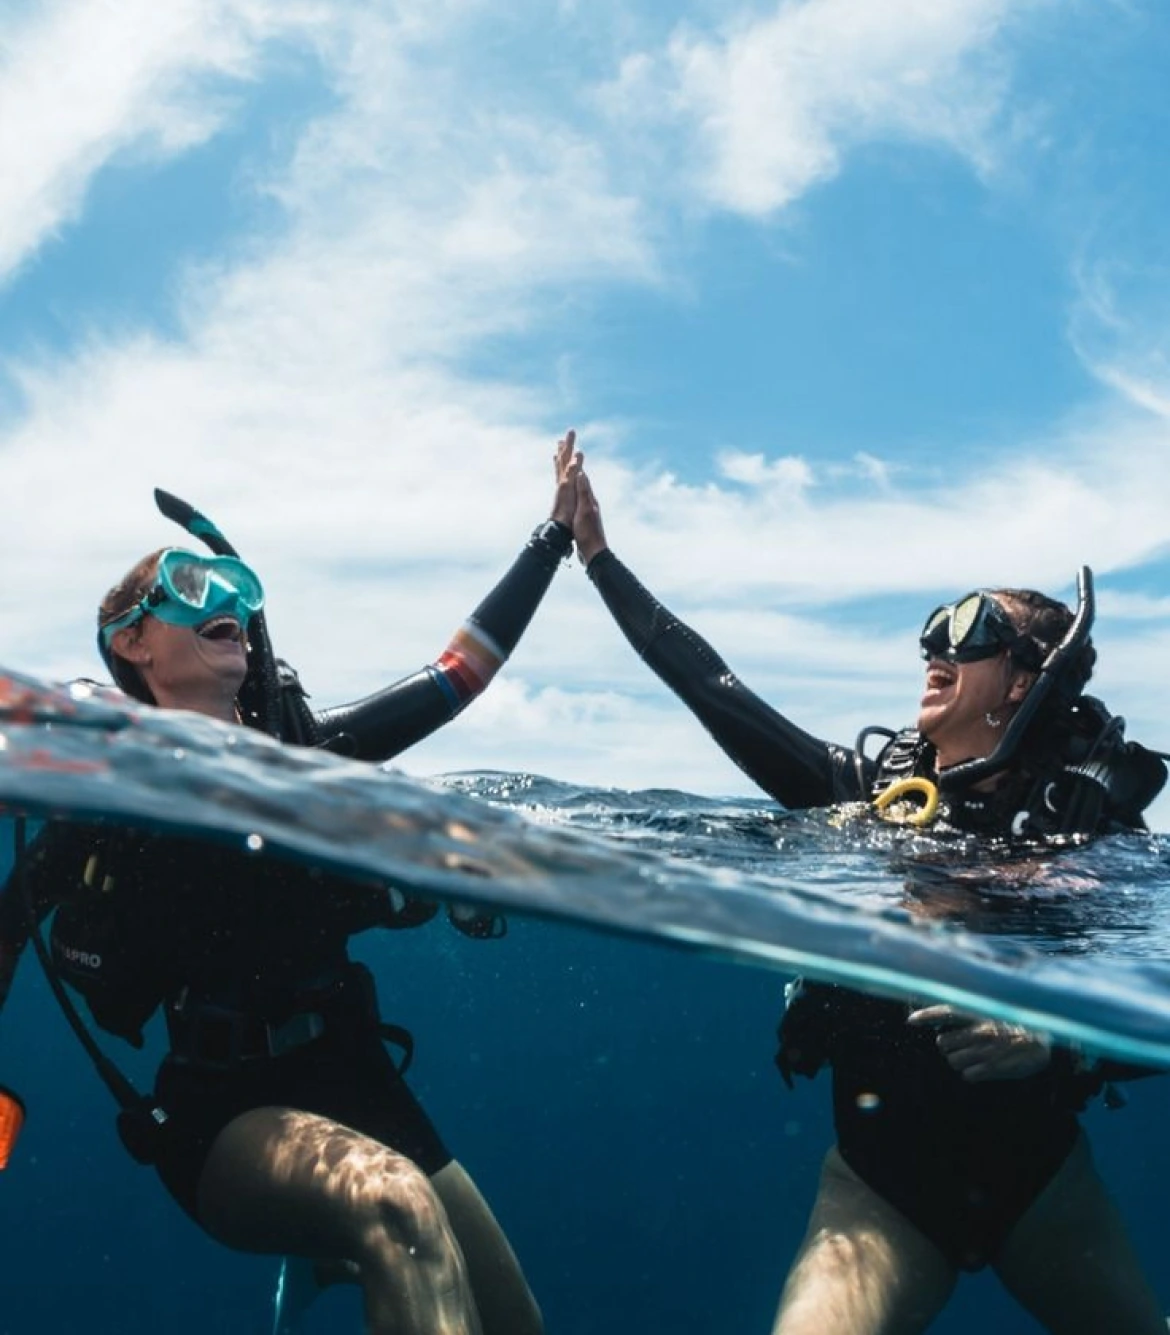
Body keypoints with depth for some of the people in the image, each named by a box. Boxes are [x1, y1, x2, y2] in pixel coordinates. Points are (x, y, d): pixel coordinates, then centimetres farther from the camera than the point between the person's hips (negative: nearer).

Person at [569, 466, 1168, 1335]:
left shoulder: (1092, 818, -12)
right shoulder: (870, 786, -6)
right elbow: (711, 688, -3)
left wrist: (1053, 1041, -33)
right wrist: (598, 554, 0)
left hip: (1039, 1172, 0)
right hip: (881, 1171, 1)